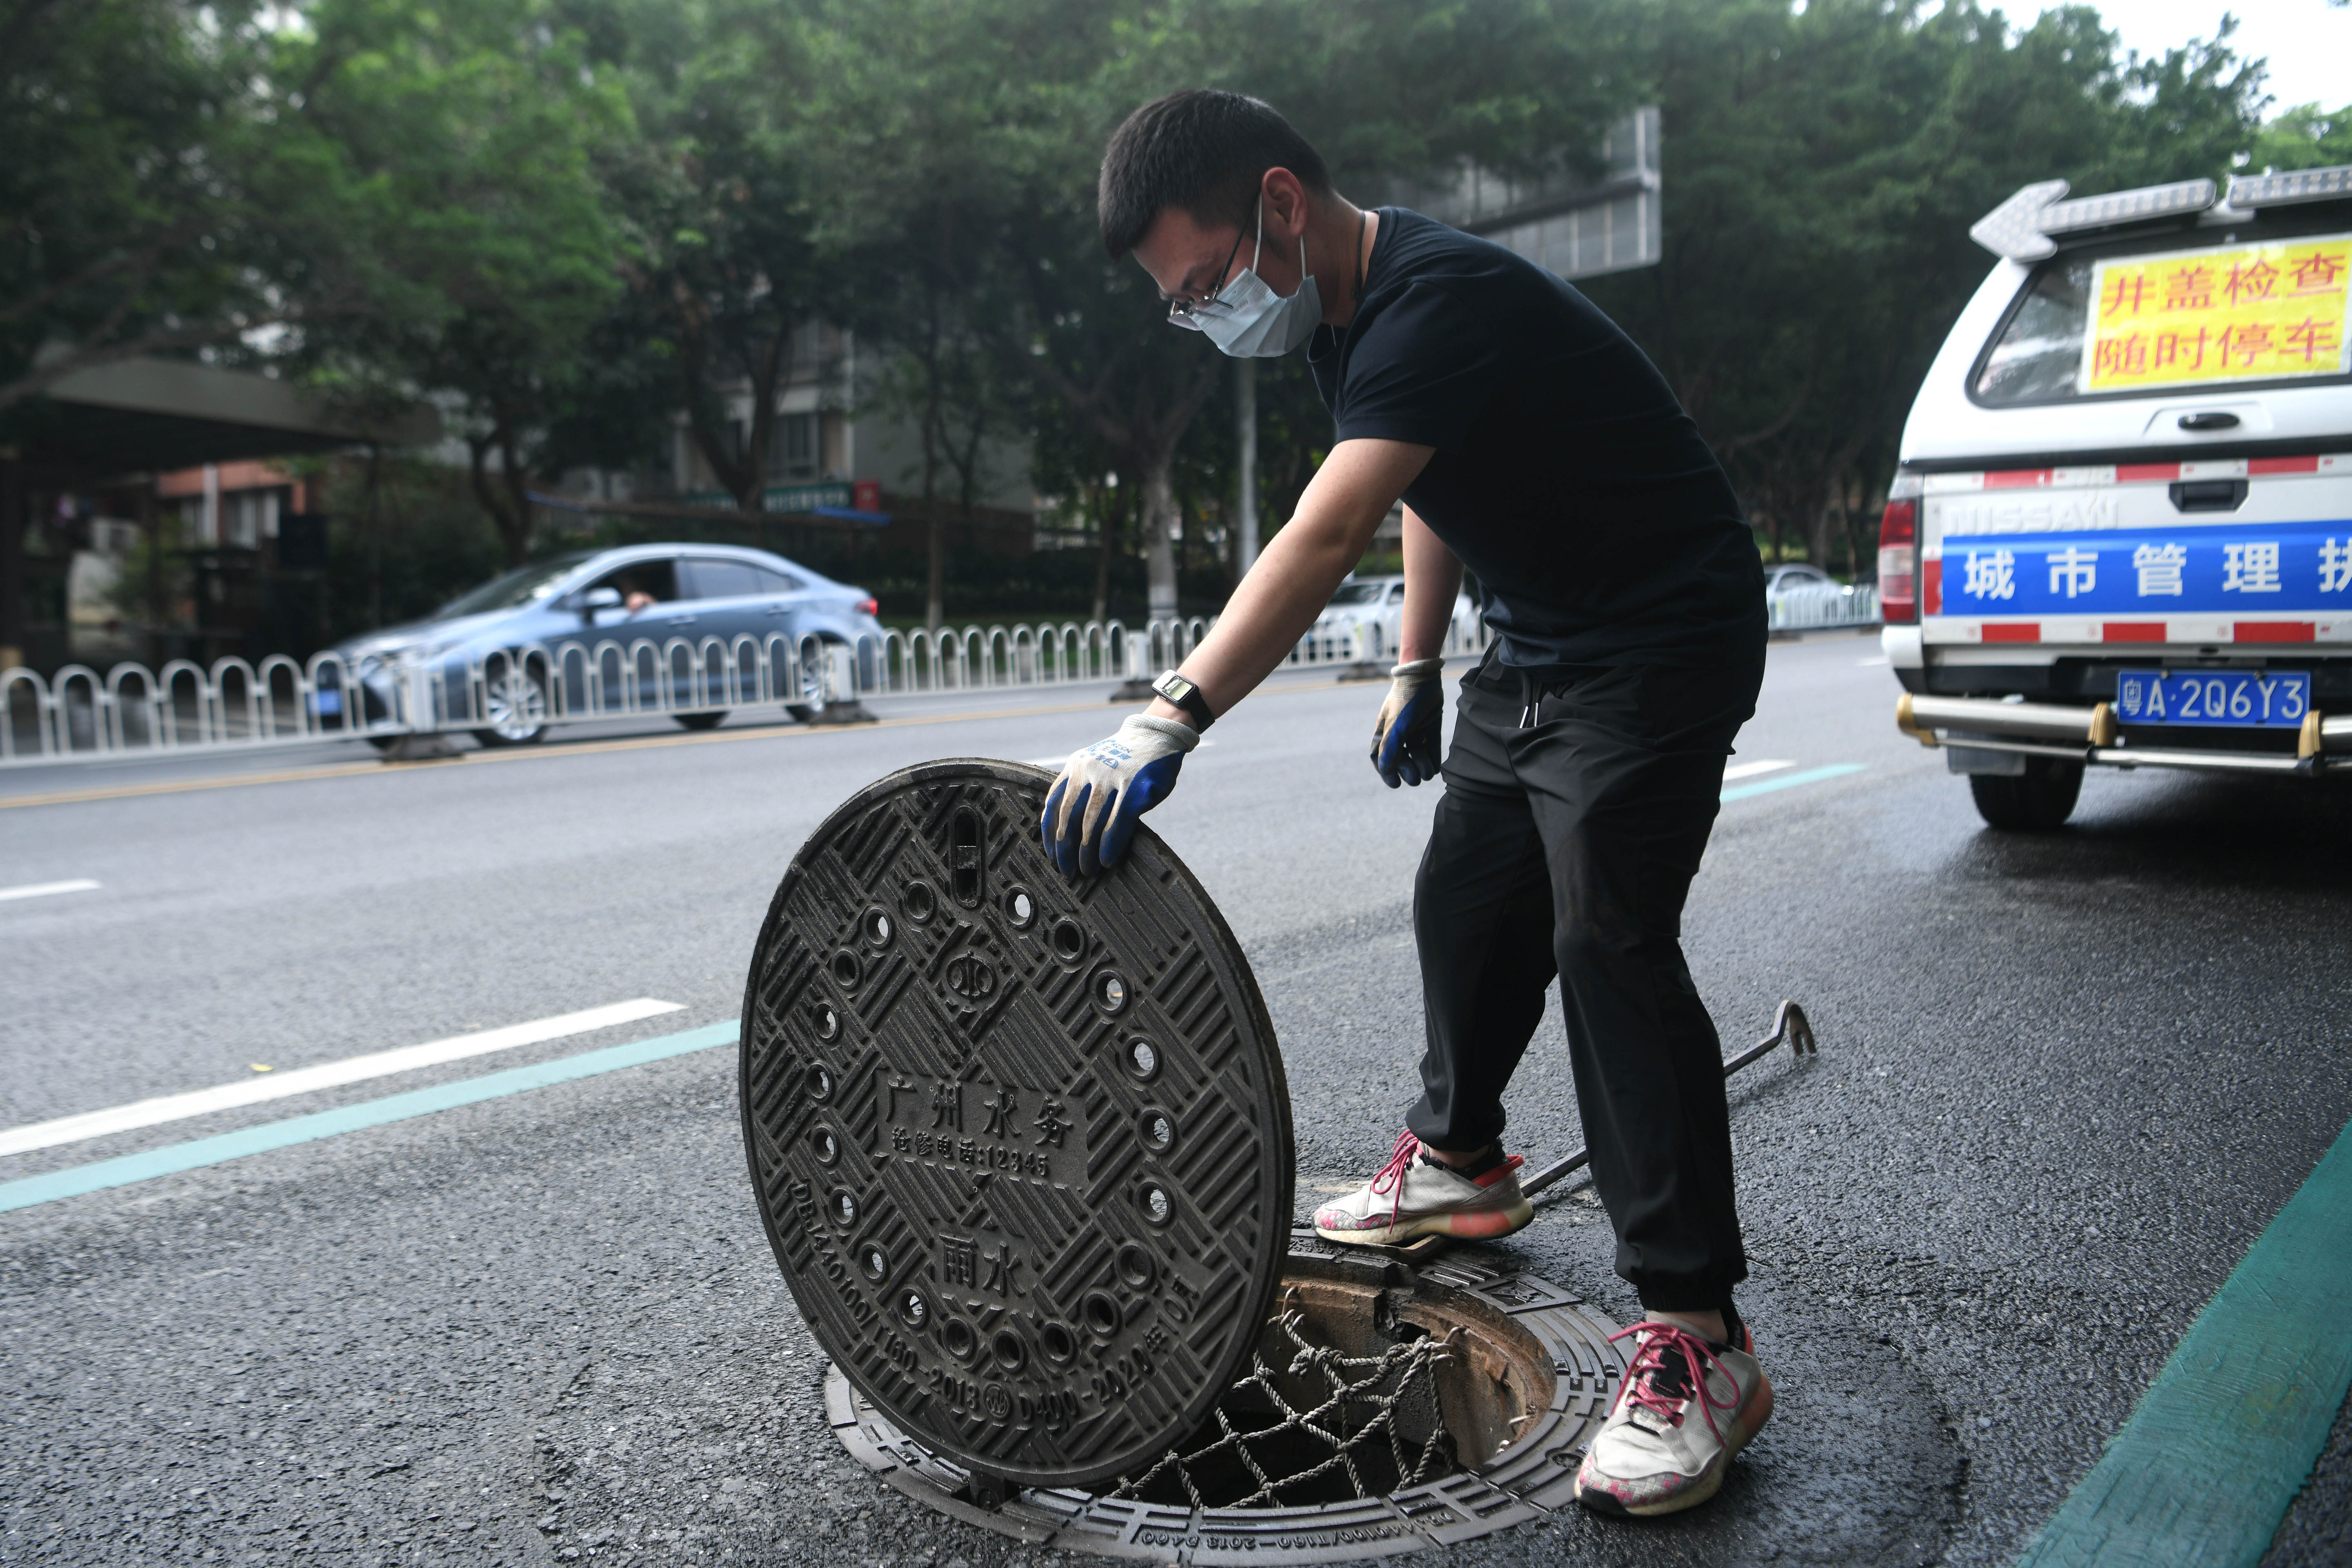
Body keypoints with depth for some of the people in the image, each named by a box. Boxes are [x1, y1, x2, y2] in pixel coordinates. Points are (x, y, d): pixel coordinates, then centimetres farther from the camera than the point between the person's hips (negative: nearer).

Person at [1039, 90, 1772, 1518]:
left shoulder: (1439, 301, -28)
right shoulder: (1353, 313, 4)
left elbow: (1329, 535, -42)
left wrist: (1171, 721, -50)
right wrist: (1416, 668, 17)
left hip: (1660, 646, -9)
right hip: (1534, 650, 10)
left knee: (1608, 940, -19)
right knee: (1467, 903, 14)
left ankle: (1697, 1343, -13)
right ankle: (1460, 1161, 37)